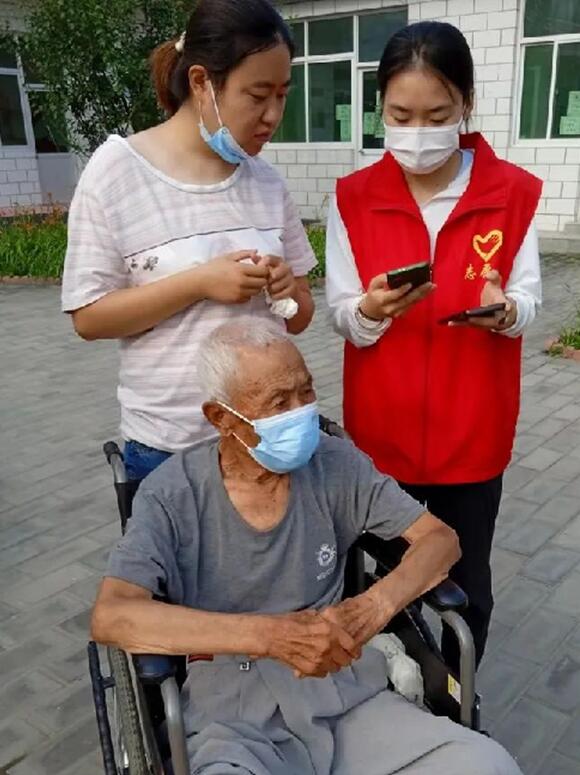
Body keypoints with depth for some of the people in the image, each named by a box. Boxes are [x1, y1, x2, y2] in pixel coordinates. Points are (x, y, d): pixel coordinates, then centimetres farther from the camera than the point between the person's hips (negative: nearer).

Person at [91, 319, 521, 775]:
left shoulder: (336, 464, -1)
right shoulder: (173, 496, -9)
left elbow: (440, 539, 0)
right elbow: (111, 618, -21)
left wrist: (373, 609, -20)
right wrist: (271, 634, -30)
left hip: (345, 695, 3)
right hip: (234, 718, -2)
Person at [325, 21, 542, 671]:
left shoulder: (513, 193, -5)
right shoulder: (352, 199, -4)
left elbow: (528, 299, 0)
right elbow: (341, 316, -3)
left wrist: (501, 309, -23)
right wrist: (372, 309, -25)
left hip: (473, 431, 0)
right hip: (380, 429, 0)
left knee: (466, 585, 13)